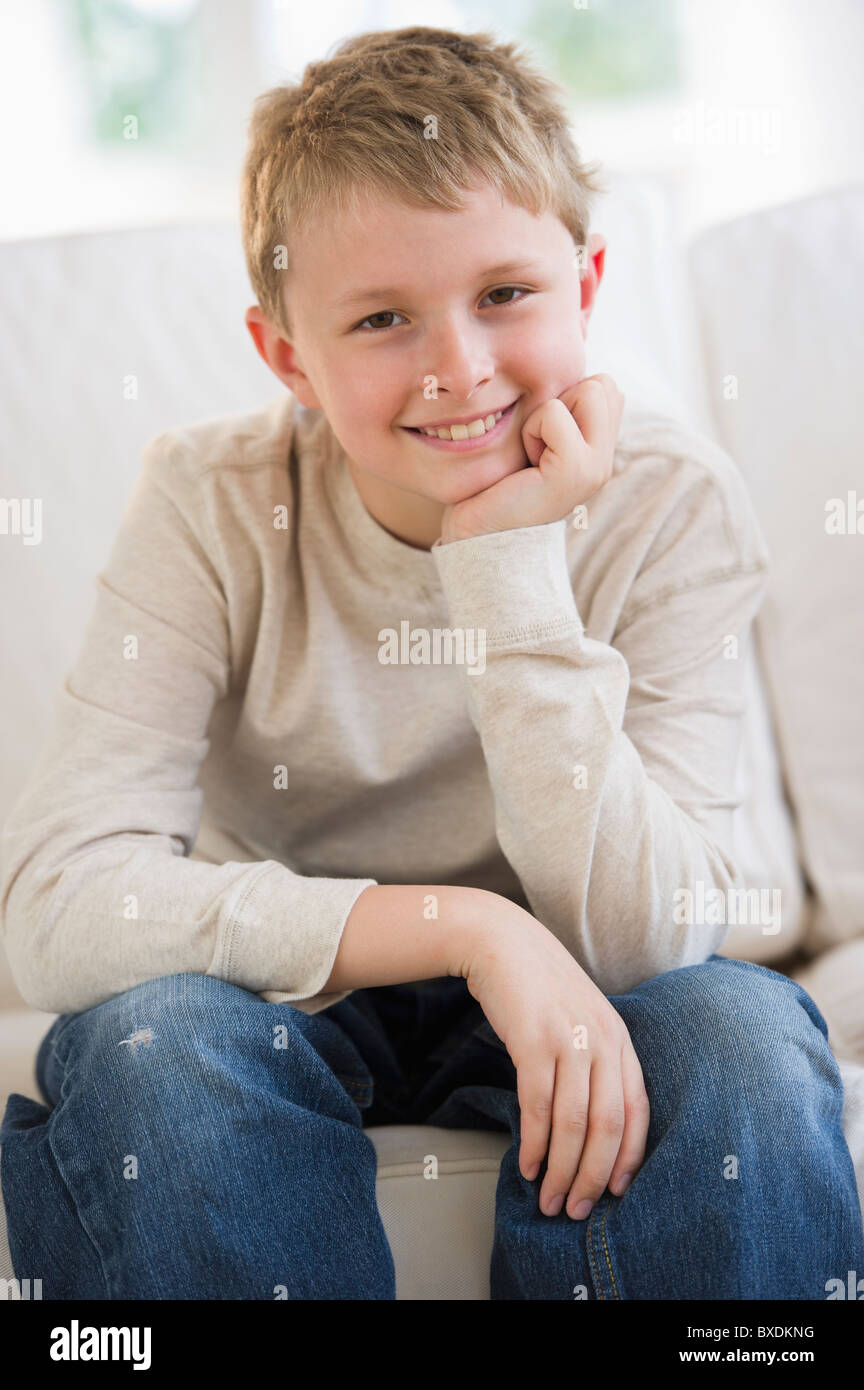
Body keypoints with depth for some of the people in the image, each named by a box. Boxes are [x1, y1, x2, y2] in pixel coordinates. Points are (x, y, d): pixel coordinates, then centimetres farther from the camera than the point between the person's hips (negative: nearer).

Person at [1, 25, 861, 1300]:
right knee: (144, 1040, -32)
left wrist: (513, 562, -32)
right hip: (284, 997, 1)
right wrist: (466, 925, -34)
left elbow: (638, 943, -24)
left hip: (560, 1008, 0)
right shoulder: (213, 508, -18)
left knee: (743, 1036, -31)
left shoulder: (675, 506, -17)